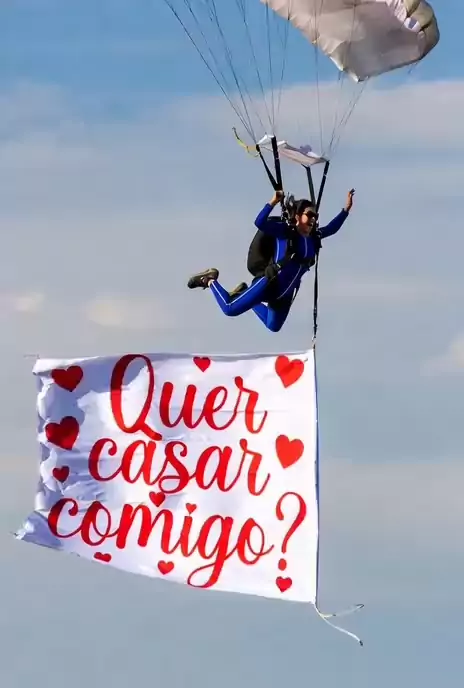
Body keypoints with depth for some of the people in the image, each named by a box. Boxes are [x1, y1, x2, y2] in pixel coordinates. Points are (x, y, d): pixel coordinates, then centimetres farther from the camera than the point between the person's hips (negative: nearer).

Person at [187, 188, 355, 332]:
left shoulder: (314, 237, 4)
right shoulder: (285, 231, -13)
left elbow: (332, 228, 18)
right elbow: (260, 223, -25)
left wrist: (346, 209, 10)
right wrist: (272, 203, -37)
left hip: (286, 292, 7)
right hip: (269, 283, -7)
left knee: (273, 326, 22)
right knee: (230, 309, -9)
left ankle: (242, 293, 36)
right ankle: (210, 280, 19)